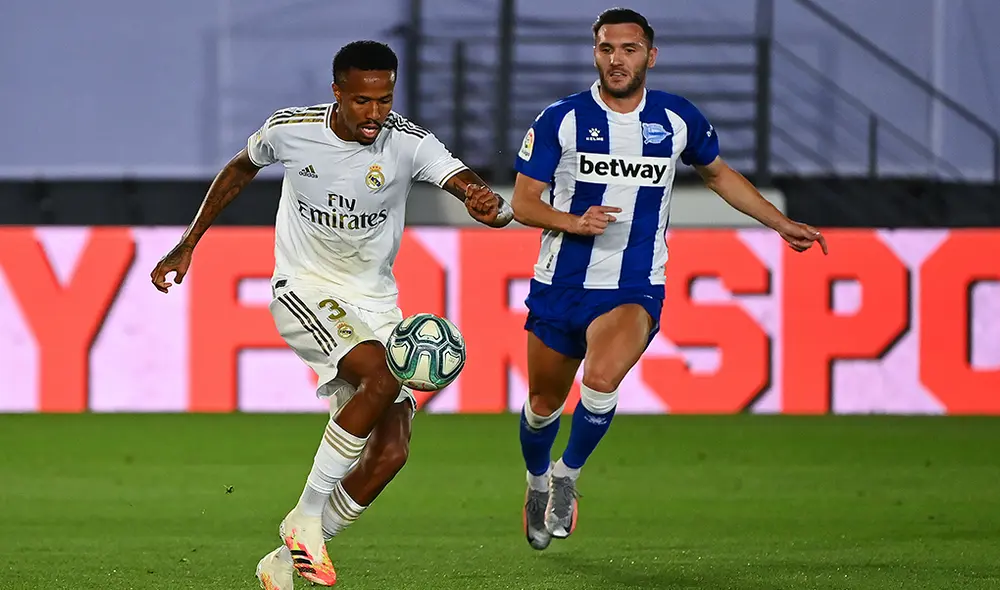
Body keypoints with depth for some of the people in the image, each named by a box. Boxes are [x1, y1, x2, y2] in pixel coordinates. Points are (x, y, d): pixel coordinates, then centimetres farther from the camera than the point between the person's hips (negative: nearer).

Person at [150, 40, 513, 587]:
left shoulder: (408, 142, -14)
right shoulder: (290, 129, -12)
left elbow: (467, 185, -28)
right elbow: (240, 170, 9)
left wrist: (490, 205, -53)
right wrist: (186, 246, 13)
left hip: (374, 303, 3)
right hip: (304, 291, -3)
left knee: (389, 454, -6)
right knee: (382, 378, -31)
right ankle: (306, 514, -17)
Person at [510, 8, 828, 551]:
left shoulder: (678, 120, 1)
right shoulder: (560, 119, -6)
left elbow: (719, 173, 20)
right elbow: (523, 202, -4)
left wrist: (783, 225, 19)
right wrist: (574, 222, -23)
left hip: (635, 292, -1)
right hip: (560, 287, 1)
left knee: (602, 378, -28)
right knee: (544, 404, 12)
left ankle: (568, 475, -2)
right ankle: (537, 482, 44)